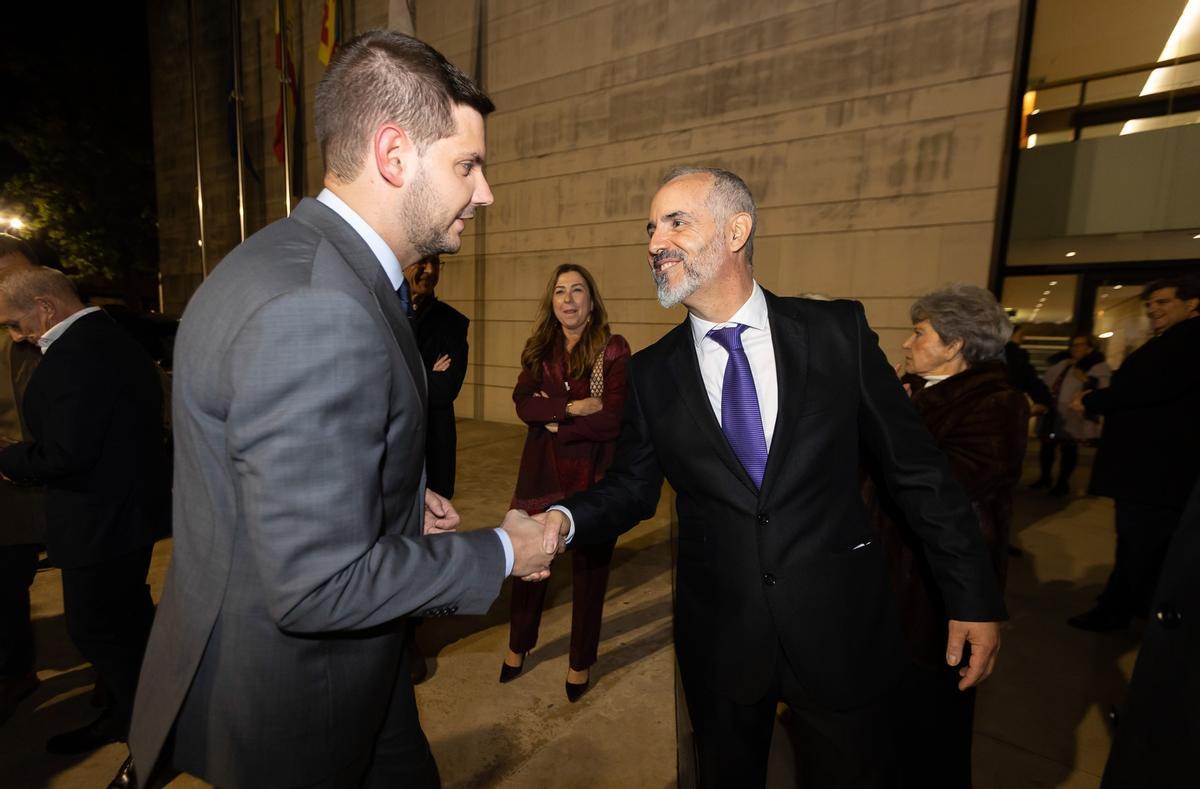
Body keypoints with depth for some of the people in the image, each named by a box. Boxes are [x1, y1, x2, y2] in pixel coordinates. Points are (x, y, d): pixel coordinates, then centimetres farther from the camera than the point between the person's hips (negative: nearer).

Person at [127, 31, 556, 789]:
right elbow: (320, 585, -30)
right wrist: (501, 553, -18)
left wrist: (400, 498, 5)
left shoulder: (322, 266, 1)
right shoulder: (312, 310, -32)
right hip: (283, 698, -8)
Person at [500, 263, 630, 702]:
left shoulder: (614, 349, -8)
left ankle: (581, 662, 34)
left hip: (594, 473, -3)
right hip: (542, 470, 4)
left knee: (589, 568, 12)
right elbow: (524, 404, -6)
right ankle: (518, 645, 41)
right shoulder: (539, 349, 6)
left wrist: (552, 417, -10)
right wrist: (573, 407, -19)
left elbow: (613, 418, -16)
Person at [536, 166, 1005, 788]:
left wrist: (972, 596, 0)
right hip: (719, 638, 2)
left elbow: (916, 468, -2)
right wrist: (565, 518, -18)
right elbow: (631, 485, 1)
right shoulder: (651, 372, -3)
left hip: (840, 627, -1)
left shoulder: (837, 331, -7)